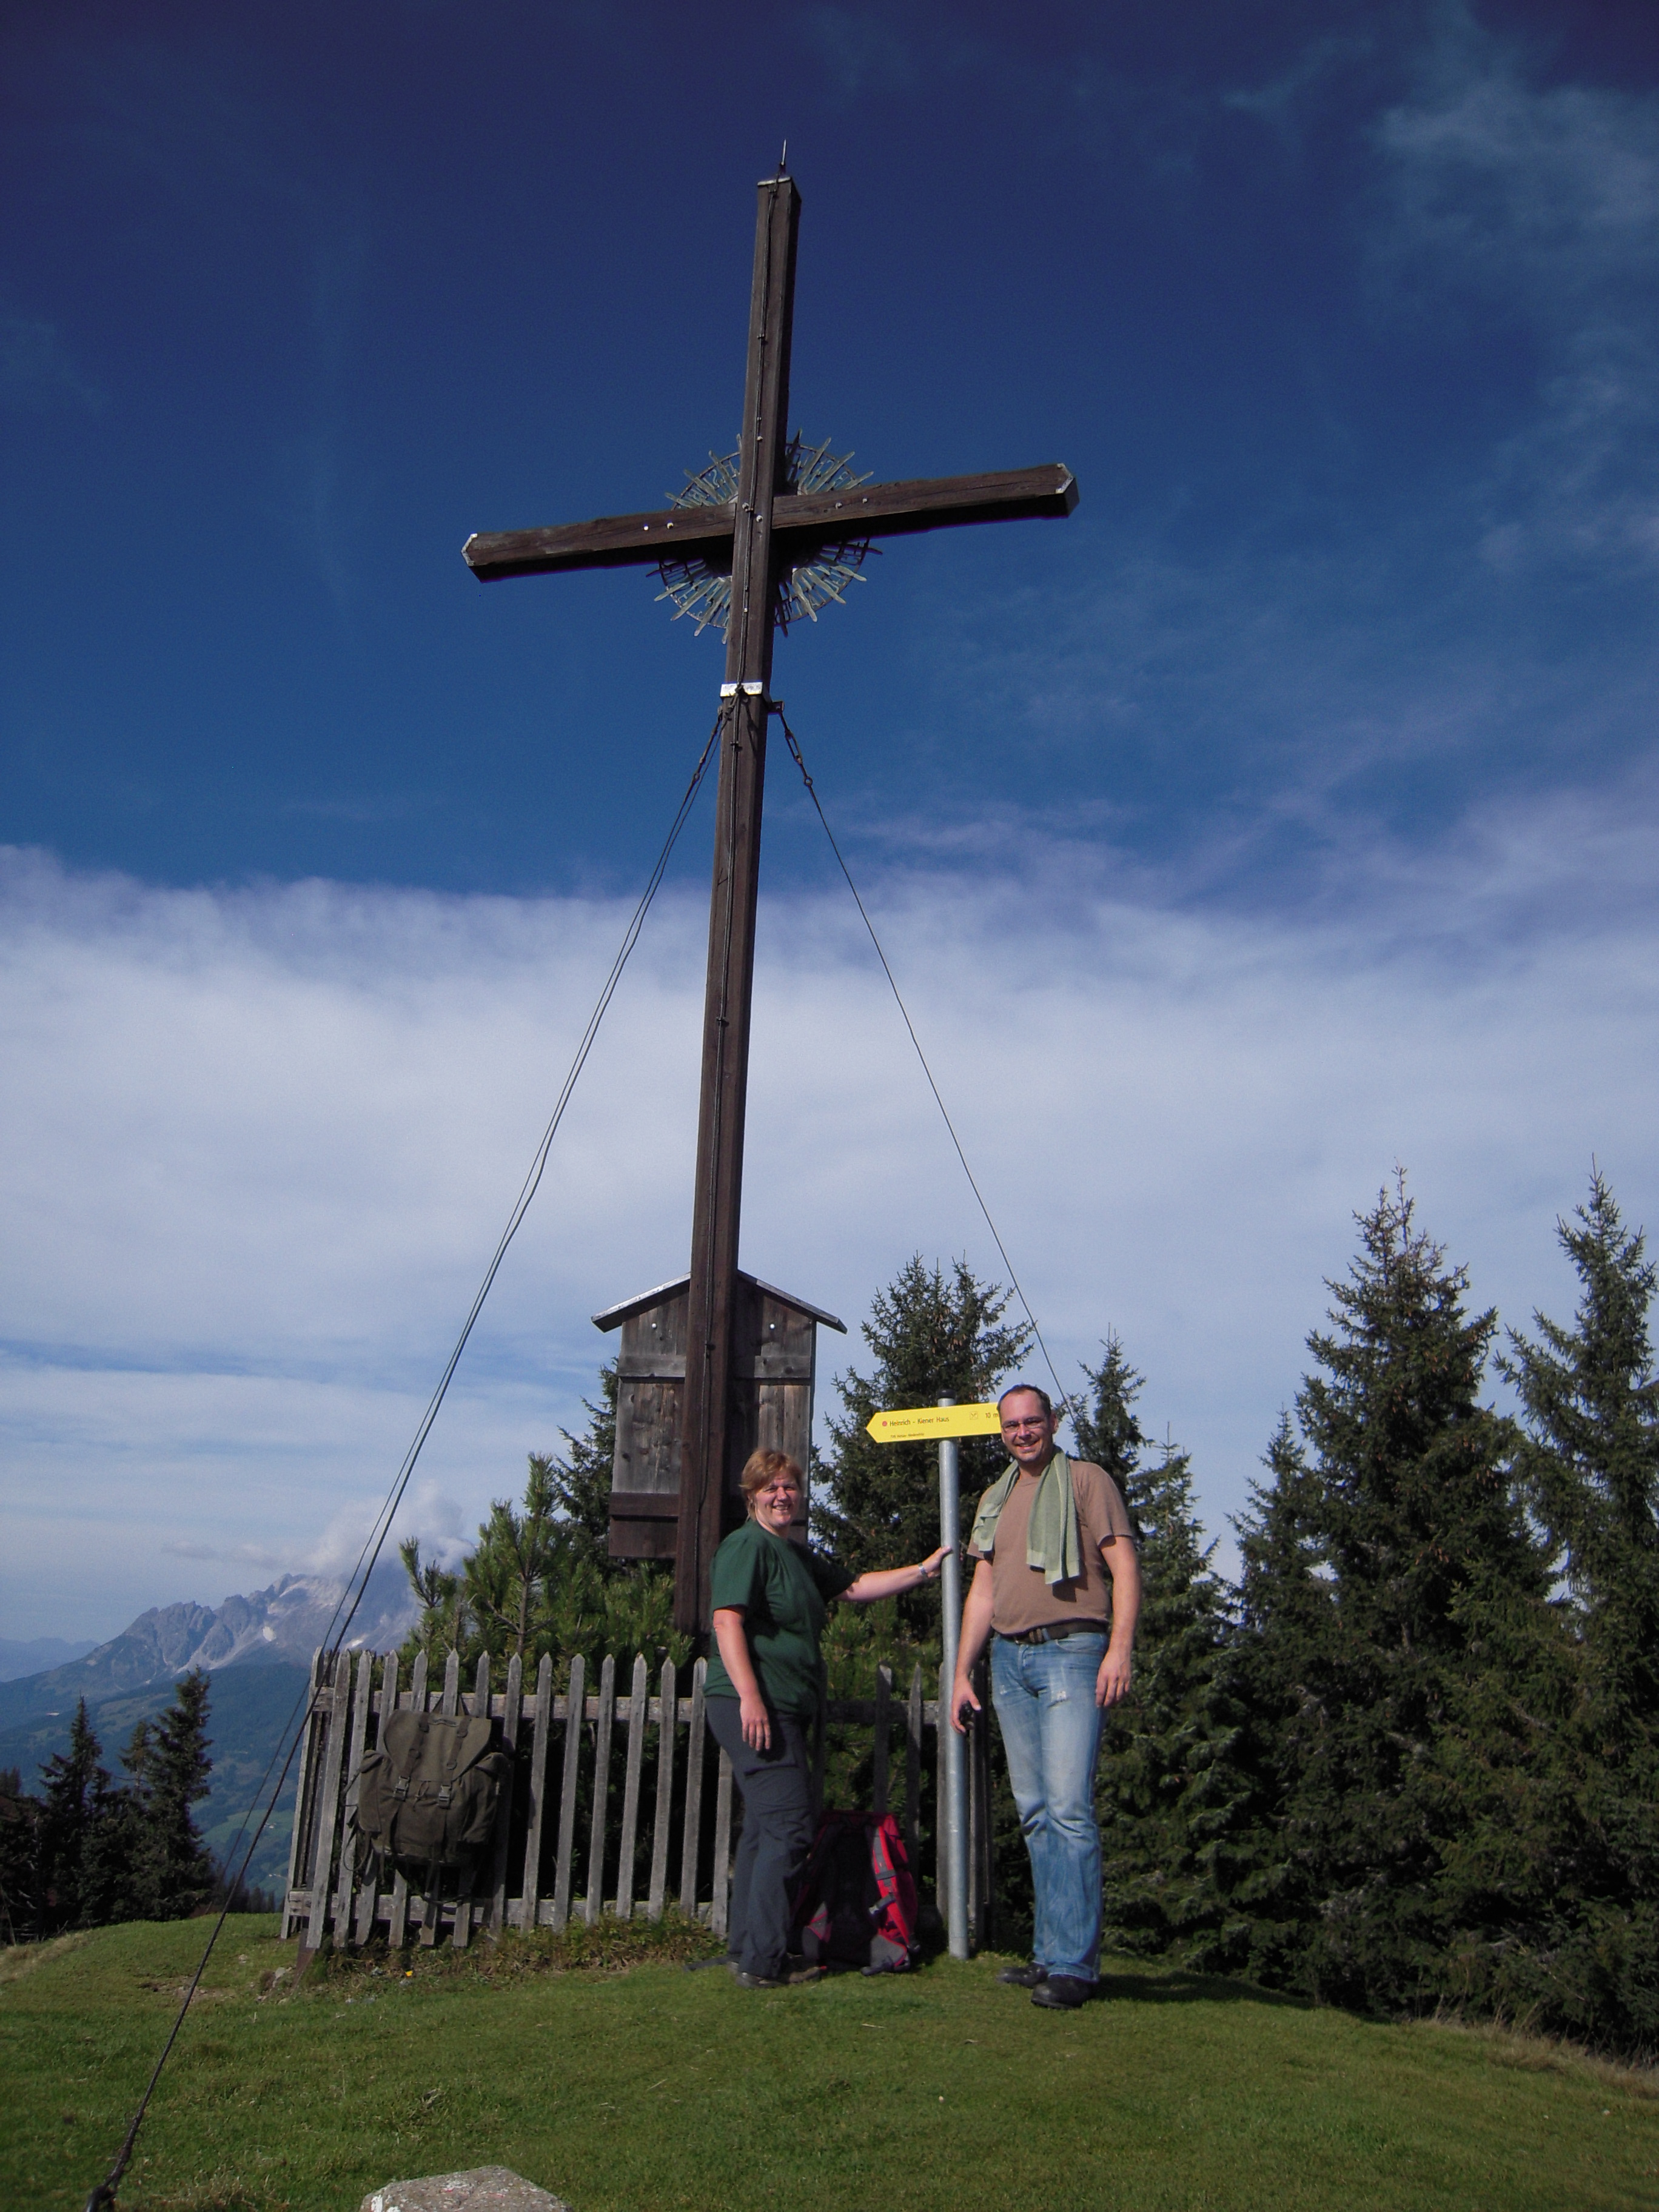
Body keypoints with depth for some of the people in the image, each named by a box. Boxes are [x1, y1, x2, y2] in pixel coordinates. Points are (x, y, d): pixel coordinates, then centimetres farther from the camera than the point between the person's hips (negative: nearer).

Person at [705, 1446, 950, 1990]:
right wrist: (750, 1696, -26)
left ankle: (746, 1951, 21)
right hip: (753, 1705, -10)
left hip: (784, 1709, 10)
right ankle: (764, 1961, -6)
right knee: (789, 1825, -11)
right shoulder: (747, 1546, -9)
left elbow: (854, 1587, 24)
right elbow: (727, 1620, -18)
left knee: (764, 1828, 13)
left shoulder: (798, 1557, 21)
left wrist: (923, 1571, 19)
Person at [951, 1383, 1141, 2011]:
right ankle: (1050, 1952, 15)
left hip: (1071, 1652, -6)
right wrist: (962, 1672, 13)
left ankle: (1073, 1964, -6)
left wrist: (1120, 1649, -18)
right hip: (1008, 1658, 6)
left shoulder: (1087, 1481, 1)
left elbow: (1124, 1566, -6)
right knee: (1034, 1813, 8)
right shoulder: (995, 1499, 18)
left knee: (1069, 1807, -11)